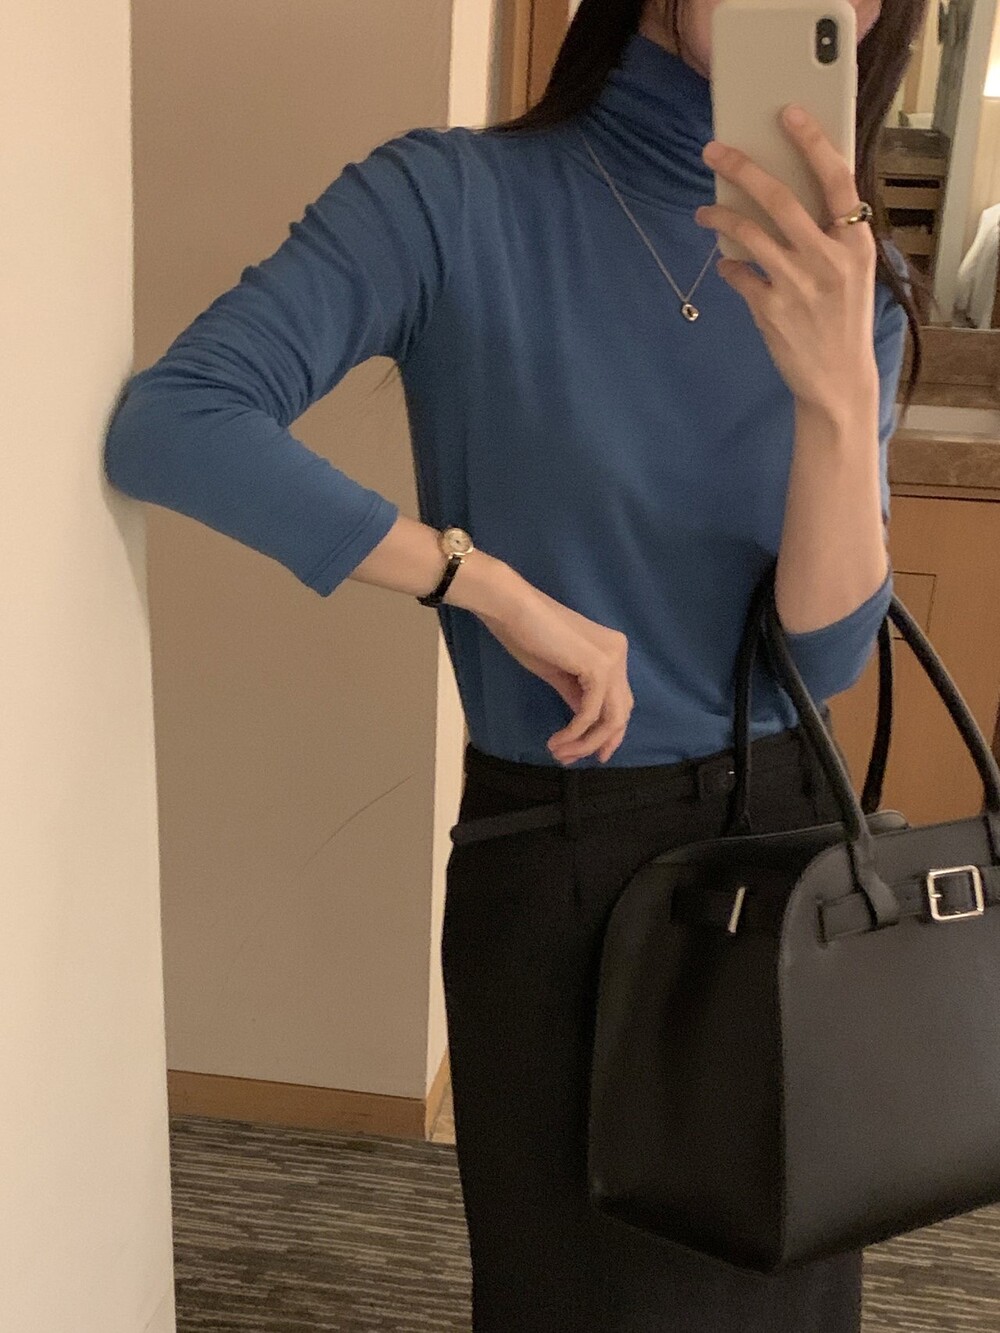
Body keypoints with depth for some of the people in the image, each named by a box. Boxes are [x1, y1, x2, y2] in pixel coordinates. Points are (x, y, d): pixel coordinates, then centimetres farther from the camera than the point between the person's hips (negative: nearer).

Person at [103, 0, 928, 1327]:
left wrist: (840, 396, -28)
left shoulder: (850, 276, -1)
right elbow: (168, 424, -23)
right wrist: (500, 587, -21)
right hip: (553, 859, -4)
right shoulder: (457, 197, -12)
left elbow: (824, 654, -10)